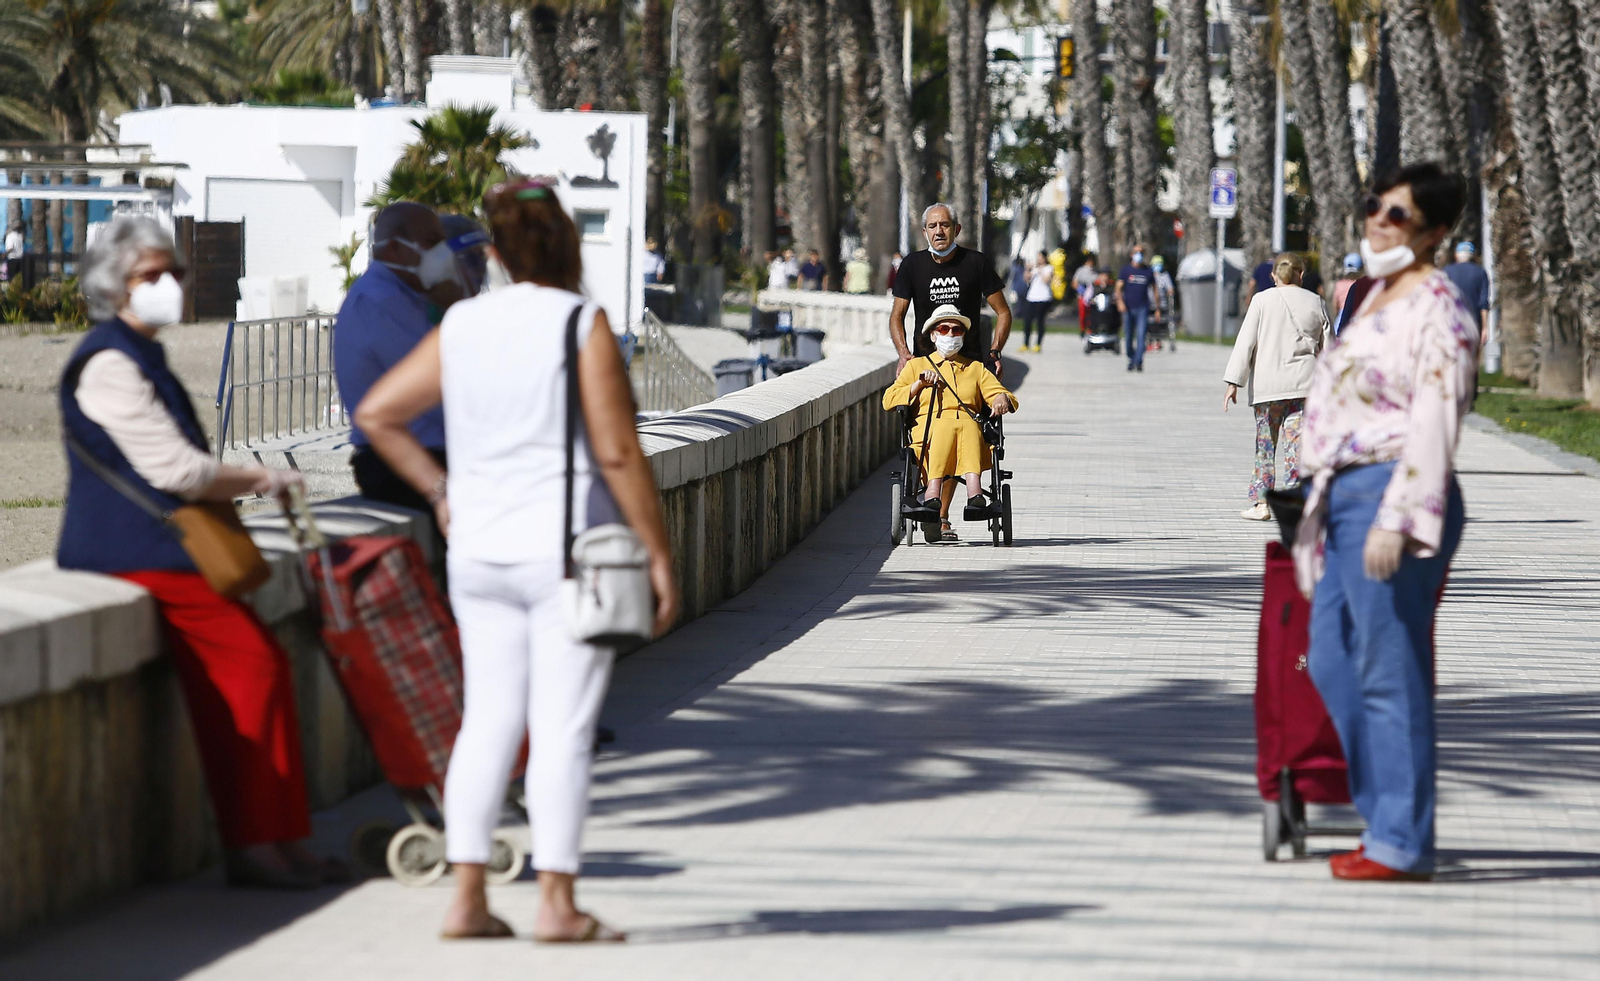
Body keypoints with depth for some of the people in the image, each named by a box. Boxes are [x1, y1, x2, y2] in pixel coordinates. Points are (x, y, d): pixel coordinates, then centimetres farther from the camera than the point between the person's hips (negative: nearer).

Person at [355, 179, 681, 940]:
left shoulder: (461, 327, 6)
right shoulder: (581, 325, -10)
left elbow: (377, 413, 9)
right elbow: (618, 453, -13)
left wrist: (437, 488, 17)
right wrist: (659, 554, -7)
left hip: (479, 553, 5)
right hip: (567, 549, -5)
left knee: (487, 718, 9)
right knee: (562, 728, -2)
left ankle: (466, 898, 6)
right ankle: (557, 904, -2)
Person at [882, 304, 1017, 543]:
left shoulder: (976, 369, 33)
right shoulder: (916, 366, 29)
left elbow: (1003, 396, 21)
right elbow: (889, 400, 18)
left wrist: (1002, 399, -3)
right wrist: (919, 384, 4)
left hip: (970, 427, 1)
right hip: (929, 431, -1)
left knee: (968, 426, -38)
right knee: (947, 426, -40)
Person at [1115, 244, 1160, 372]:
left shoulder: (1148, 271, 8)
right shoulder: (1126, 270, 5)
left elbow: (1154, 289, 15)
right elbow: (1119, 287, 0)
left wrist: (1157, 307, 13)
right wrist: (1120, 301, -18)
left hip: (1143, 308, -1)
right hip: (1128, 308, 1)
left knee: (1141, 335, -13)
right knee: (1128, 336, 7)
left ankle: (1138, 362, -18)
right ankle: (1131, 360, 24)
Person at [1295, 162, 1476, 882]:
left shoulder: (1436, 311, -11)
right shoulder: (1378, 297, 18)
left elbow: (1434, 426, -18)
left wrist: (1395, 519, -24)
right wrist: (1325, 503, 22)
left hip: (1390, 494, -11)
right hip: (1345, 493, 11)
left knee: (1389, 671, -7)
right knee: (1331, 662, 14)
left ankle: (1402, 843, -2)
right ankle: (1385, 819, 21)